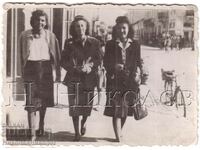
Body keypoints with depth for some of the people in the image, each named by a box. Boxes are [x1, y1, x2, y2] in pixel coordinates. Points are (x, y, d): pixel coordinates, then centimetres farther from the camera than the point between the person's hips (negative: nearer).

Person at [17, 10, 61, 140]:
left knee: (44, 100, 14)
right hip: (31, 68, -2)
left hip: (46, 68, 2)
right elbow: (21, 55, 6)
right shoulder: (25, 35, 3)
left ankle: (41, 127, 36)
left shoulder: (50, 36, 5)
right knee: (31, 102, -9)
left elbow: (56, 55, 8)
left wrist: (58, 73, 6)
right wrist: (22, 72, 1)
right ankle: (33, 133, -7)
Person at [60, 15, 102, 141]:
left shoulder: (95, 42, 3)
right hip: (74, 78, 0)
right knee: (74, 106, -3)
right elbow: (64, 61, 1)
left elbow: (98, 60, 1)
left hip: (89, 78, 0)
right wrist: (76, 68, -14)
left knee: (87, 105, 4)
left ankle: (84, 123, 39)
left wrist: (89, 66, -18)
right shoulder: (70, 43, 3)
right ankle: (77, 133, 13)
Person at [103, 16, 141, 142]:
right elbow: (106, 62, 4)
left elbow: (138, 62, 12)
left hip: (130, 80, 2)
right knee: (116, 108, -9)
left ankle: (119, 132, 33)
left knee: (126, 108, 10)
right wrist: (114, 66, -15)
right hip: (115, 80, -2)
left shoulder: (135, 45, 9)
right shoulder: (110, 44, 5)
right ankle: (118, 137, -7)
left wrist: (138, 72, -5)